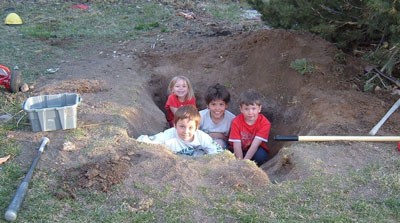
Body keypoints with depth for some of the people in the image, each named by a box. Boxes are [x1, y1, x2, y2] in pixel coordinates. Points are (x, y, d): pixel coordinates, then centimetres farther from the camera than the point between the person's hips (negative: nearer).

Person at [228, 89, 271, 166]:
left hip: (256, 151, 0)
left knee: (260, 155, -33)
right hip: (242, 151, 1)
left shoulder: (265, 123, -18)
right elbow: (237, 145, -21)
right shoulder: (236, 122, -15)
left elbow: (255, 144, -25)